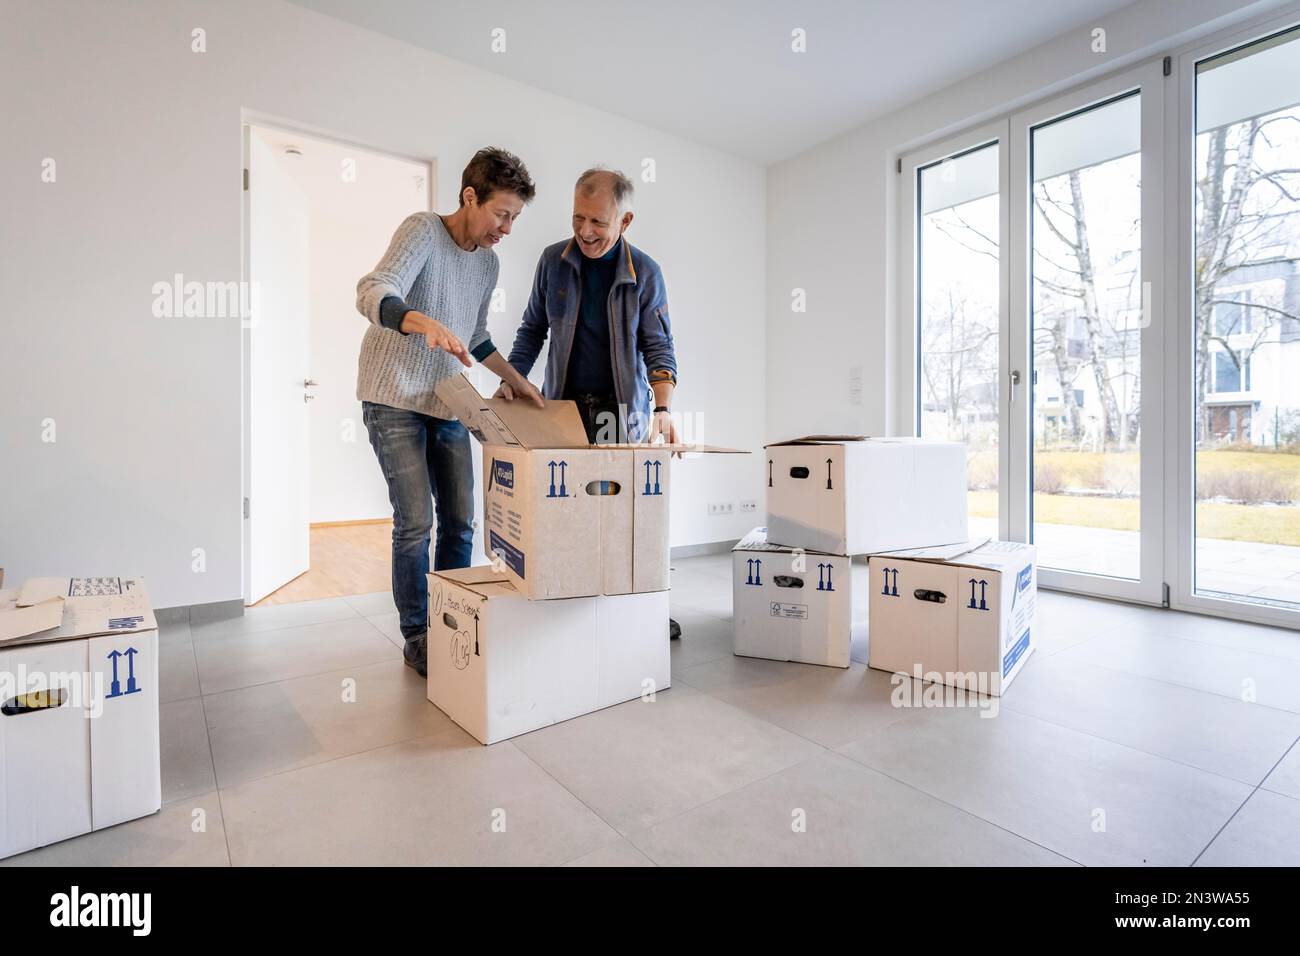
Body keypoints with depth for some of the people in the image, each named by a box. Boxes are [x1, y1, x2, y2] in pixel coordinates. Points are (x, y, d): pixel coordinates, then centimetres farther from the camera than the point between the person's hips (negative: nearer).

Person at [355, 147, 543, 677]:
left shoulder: (489, 263, 12)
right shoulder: (423, 230, -9)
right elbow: (373, 294, -24)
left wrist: (516, 380, 14)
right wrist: (427, 323, -43)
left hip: (448, 405, 7)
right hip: (395, 401, -6)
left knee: (459, 521, 4)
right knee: (416, 522, -9)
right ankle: (417, 639, 8)